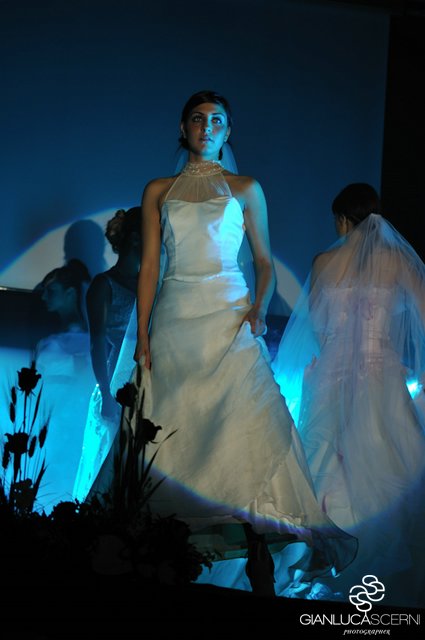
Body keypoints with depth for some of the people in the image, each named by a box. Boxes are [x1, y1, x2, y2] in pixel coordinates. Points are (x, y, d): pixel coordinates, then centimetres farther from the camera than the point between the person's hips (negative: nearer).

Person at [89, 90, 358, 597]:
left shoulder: (245, 189, 11)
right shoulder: (159, 191, 13)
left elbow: (265, 261, 11)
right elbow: (149, 267, 9)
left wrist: (260, 307, -8)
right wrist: (142, 336, 0)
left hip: (227, 320, -1)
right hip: (173, 322, 2)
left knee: (242, 428, -12)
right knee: (171, 435, -3)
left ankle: (260, 564, -10)